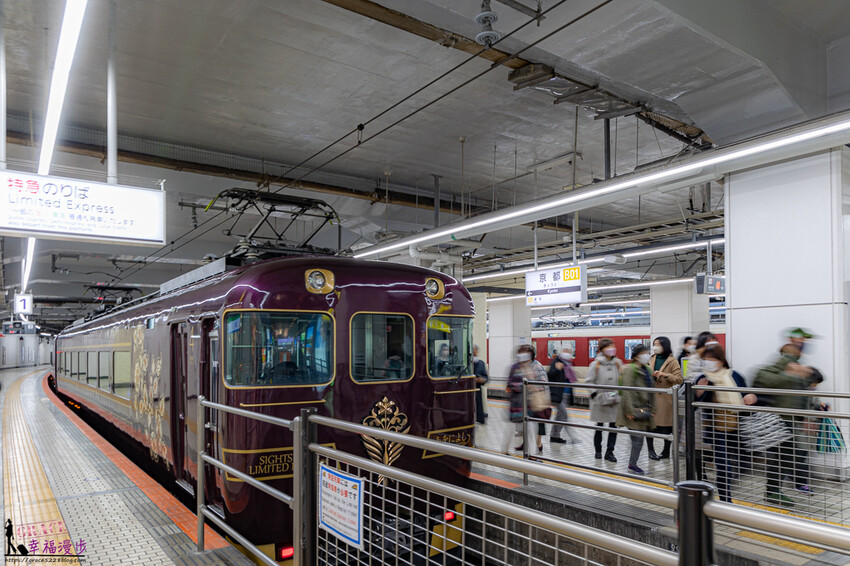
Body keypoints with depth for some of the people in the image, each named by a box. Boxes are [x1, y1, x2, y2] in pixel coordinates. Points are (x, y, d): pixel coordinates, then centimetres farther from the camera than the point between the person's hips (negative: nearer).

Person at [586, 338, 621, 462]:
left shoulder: (618, 363, 4)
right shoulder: (596, 364, -7)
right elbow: (588, 381, -5)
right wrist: (595, 394, -12)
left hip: (615, 401, 3)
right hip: (600, 401, -2)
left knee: (614, 426, 2)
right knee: (599, 427, 10)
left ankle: (609, 452, 14)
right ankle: (598, 450, 27)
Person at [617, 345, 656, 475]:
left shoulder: (647, 370, 15)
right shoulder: (630, 370, -11)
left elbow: (650, 392, 20)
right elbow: (627, 392, -16)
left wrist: (652, 409, 15)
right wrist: (630, 411, -20)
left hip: (644, 409, 8)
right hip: (634, 409, -8)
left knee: (638, 438, 10)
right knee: (638, 438, -6)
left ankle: (632, 464, 21)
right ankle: (632, 465, 5)